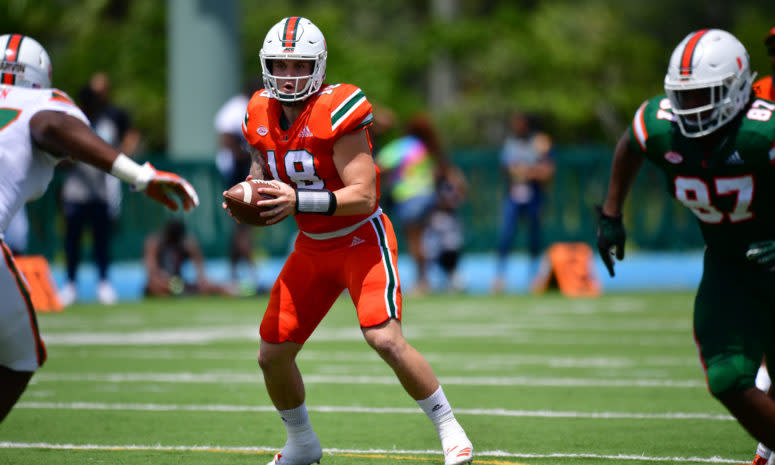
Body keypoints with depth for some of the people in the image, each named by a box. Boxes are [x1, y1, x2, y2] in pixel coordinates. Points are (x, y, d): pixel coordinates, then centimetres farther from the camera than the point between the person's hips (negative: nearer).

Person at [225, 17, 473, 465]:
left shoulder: (336, 113, -22)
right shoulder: (262, 115, -2)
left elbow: (362, 195, -26)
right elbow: (264, 172, 13)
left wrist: (299, 200, -36)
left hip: (362, 240, -6)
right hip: (312, 250, 6)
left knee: (386, 339, -24)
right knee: (272, 355, 4)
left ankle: (449, 428, -7)